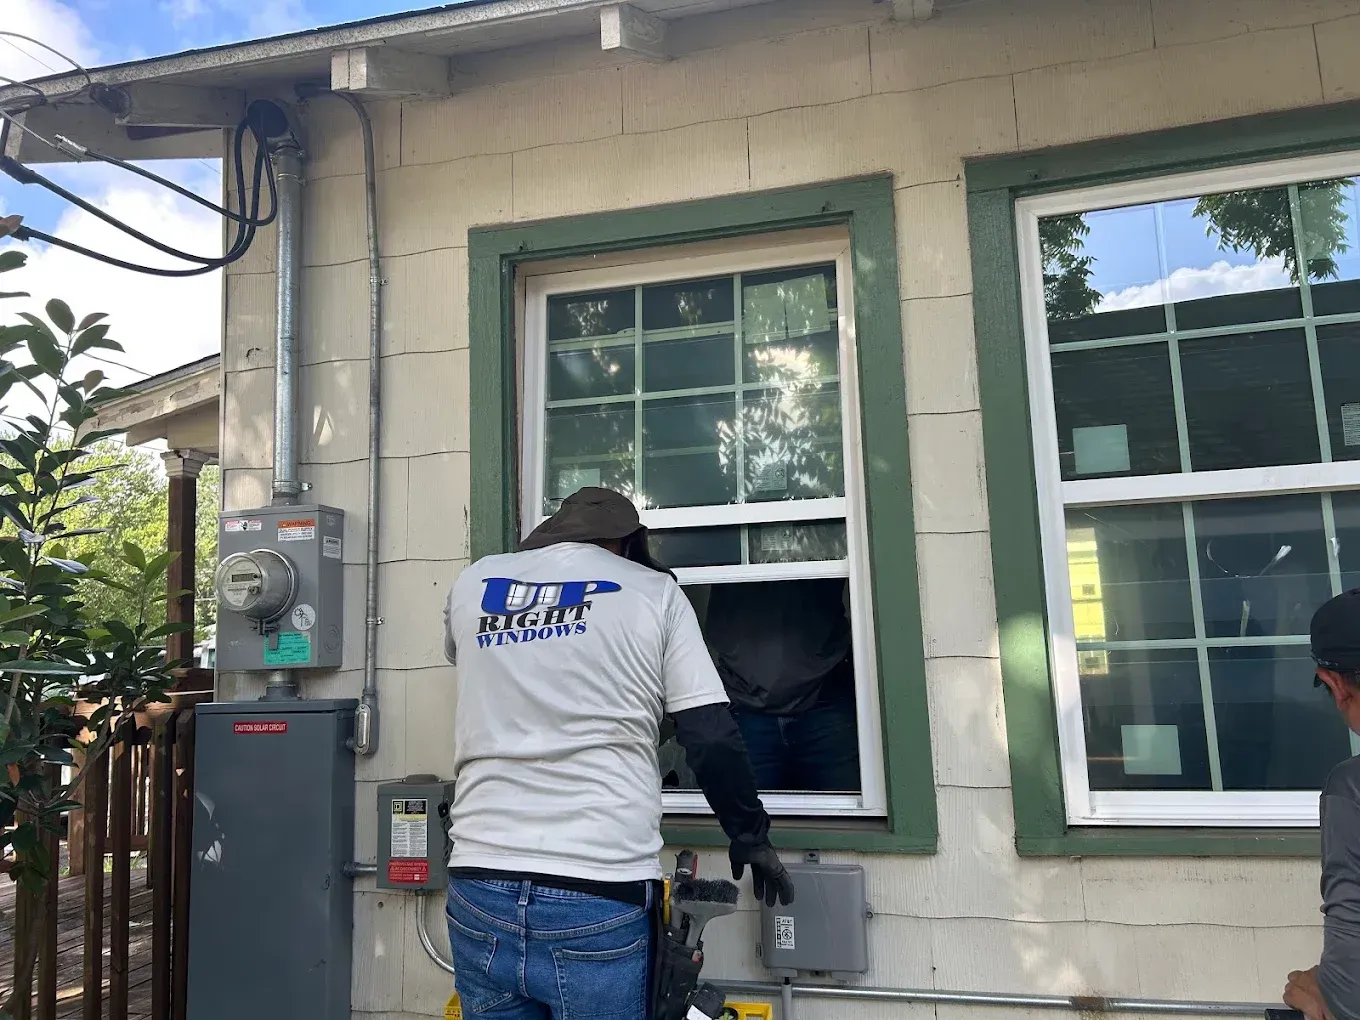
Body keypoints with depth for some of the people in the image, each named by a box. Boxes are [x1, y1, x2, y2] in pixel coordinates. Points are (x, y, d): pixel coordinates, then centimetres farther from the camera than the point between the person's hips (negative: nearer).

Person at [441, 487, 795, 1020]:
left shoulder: (473, 583, 11)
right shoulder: (653, 591, 3)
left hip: (481, 887, 3)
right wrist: (750, 835, 12)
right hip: (598, 896, -2)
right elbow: (712, 738, -2)